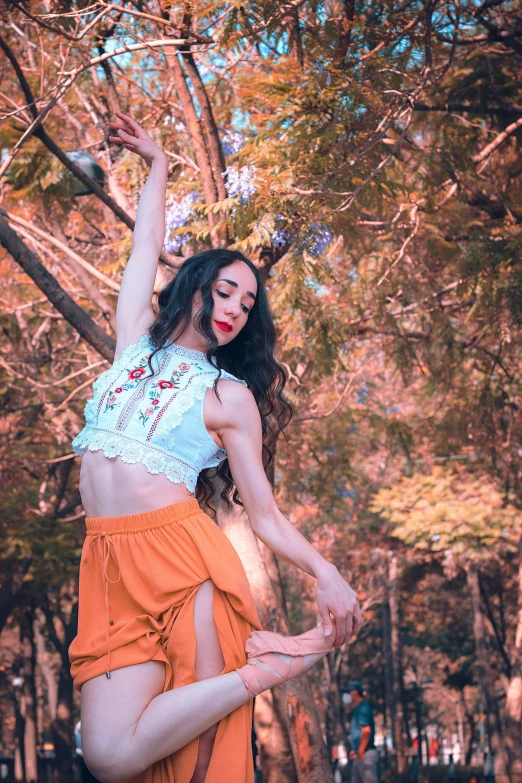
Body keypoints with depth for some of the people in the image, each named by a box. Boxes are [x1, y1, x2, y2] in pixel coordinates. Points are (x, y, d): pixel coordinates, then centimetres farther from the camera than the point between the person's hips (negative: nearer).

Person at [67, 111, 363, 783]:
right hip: (110, 561, 3)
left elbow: (263, 511, 6)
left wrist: (322, 571, -10)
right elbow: (147, 246, 29)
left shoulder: (230, 397, 9)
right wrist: (155, 162, 39)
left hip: (182, 556, -3)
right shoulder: (136, 341, 18)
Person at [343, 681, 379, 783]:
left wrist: (360, 751, -20)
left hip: (366, 755, -11)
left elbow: (366, 730, -26)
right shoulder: (358, 709, 18)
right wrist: (355, 750, 19)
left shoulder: (363, 707, -13)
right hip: (360, 756, 11)